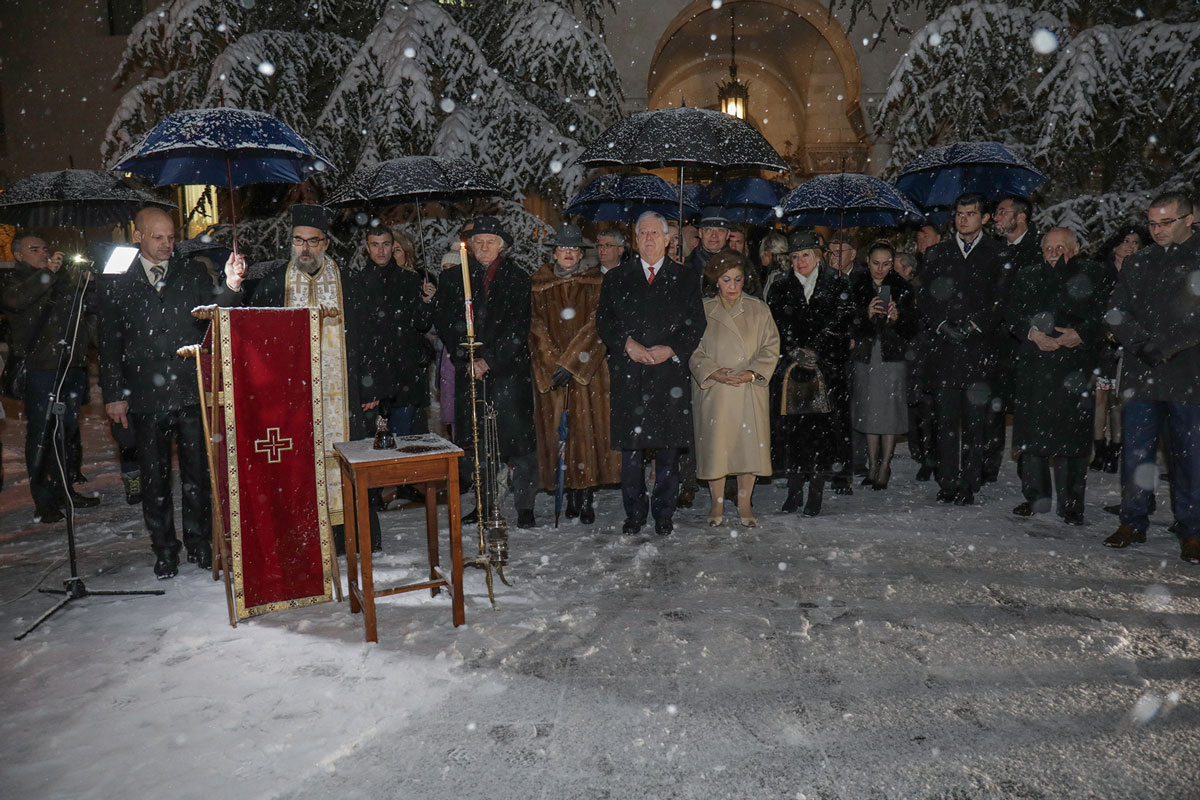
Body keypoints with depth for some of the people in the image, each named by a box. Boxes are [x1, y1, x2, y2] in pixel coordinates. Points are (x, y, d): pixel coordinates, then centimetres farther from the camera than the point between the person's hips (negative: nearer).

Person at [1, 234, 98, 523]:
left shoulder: (63, 278, 18)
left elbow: (89, 306, 13)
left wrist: (80, 282, -3)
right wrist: (47, 272, -18)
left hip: (72, 366, 5)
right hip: (40, 368, -5)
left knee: (68, 430, 10)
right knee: (41, 433, -2)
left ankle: (64, 489, 22)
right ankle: (43, 501, 3)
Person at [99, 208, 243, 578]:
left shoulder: (193, 274, 8)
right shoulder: (116, 283, 6)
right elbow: (109, 342, 6)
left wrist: (230, 287, -18)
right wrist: (114, 394, 0)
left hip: (191, 392, 0)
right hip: (145, 396, 0)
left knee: (197, 471, 5)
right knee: (154, 477, 9)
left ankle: (199, 543, 19)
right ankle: (164, 550, 22)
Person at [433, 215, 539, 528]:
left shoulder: (517, 277, 4)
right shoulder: (453, 278, 11)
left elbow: (518, 326, -4)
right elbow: (445, 324, 6)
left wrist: (490, 360, -11)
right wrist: (467, 360, -6)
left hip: (509, 370, -2)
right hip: (469, 372, 3)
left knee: (517, 437, -5)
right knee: (477, 442, 6)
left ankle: (525, 508, 4)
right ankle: (484, 505, 18)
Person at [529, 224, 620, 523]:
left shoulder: (595, 282, 5)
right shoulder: (539, 284, 10)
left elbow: (595, 326, -4)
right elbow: (537, 327, 2)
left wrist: (570, 363, -13)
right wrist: (554, 364, -10)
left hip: (588, 370, -1)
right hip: (551, 371, 1)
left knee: (588, 428, -5)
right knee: (558, 429, -1)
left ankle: (587, 498, 2)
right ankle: (571, 495, 8)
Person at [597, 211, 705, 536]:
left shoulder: (687, 278, 11)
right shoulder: (616, 278, 14)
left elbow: (696, 324, 5)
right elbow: (603, 321, 7)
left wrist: (671, 349, -10)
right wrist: (627, 343, -10)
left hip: (670, 374, 0)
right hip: (628, 375, 1)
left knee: (669, 448, 3)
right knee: (631, 448, 2)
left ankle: (664, 514, 16)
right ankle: (634, 514, 15)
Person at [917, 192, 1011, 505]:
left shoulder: (997, 254, 8)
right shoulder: (936, 253, 15)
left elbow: (1002, 300, 2)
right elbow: (924, 297, 10)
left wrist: (974, 325, -11)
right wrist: (942, 325, -5)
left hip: (979, 347, -2)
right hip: (944, 347, 2)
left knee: (975, 419, 1)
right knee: (946, 418, 2)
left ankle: (969, 484, 8)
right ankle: (948, 482, 9)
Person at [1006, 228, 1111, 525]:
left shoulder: (1093, 274, 6)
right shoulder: (1027, 275, 13)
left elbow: (1104, 316, -1)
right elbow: (1012, 315, 6)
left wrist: (1080, 334, -17)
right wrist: (1033, 333, -11)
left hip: (1074, 365, -2)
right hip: (1033, 365, 2)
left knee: (1071, 432, -2)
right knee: (1032, 430, 5)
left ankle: (1071, 503, 8)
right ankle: (1036, 496, 18)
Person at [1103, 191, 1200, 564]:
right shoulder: (1137, 263, 15)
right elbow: (1116, 315, 7)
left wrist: (1163, 346, -16)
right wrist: (1145, 345, -8)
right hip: (1141, 376, 3)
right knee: (1136, 453, 5)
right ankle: (1133, 522, 16)